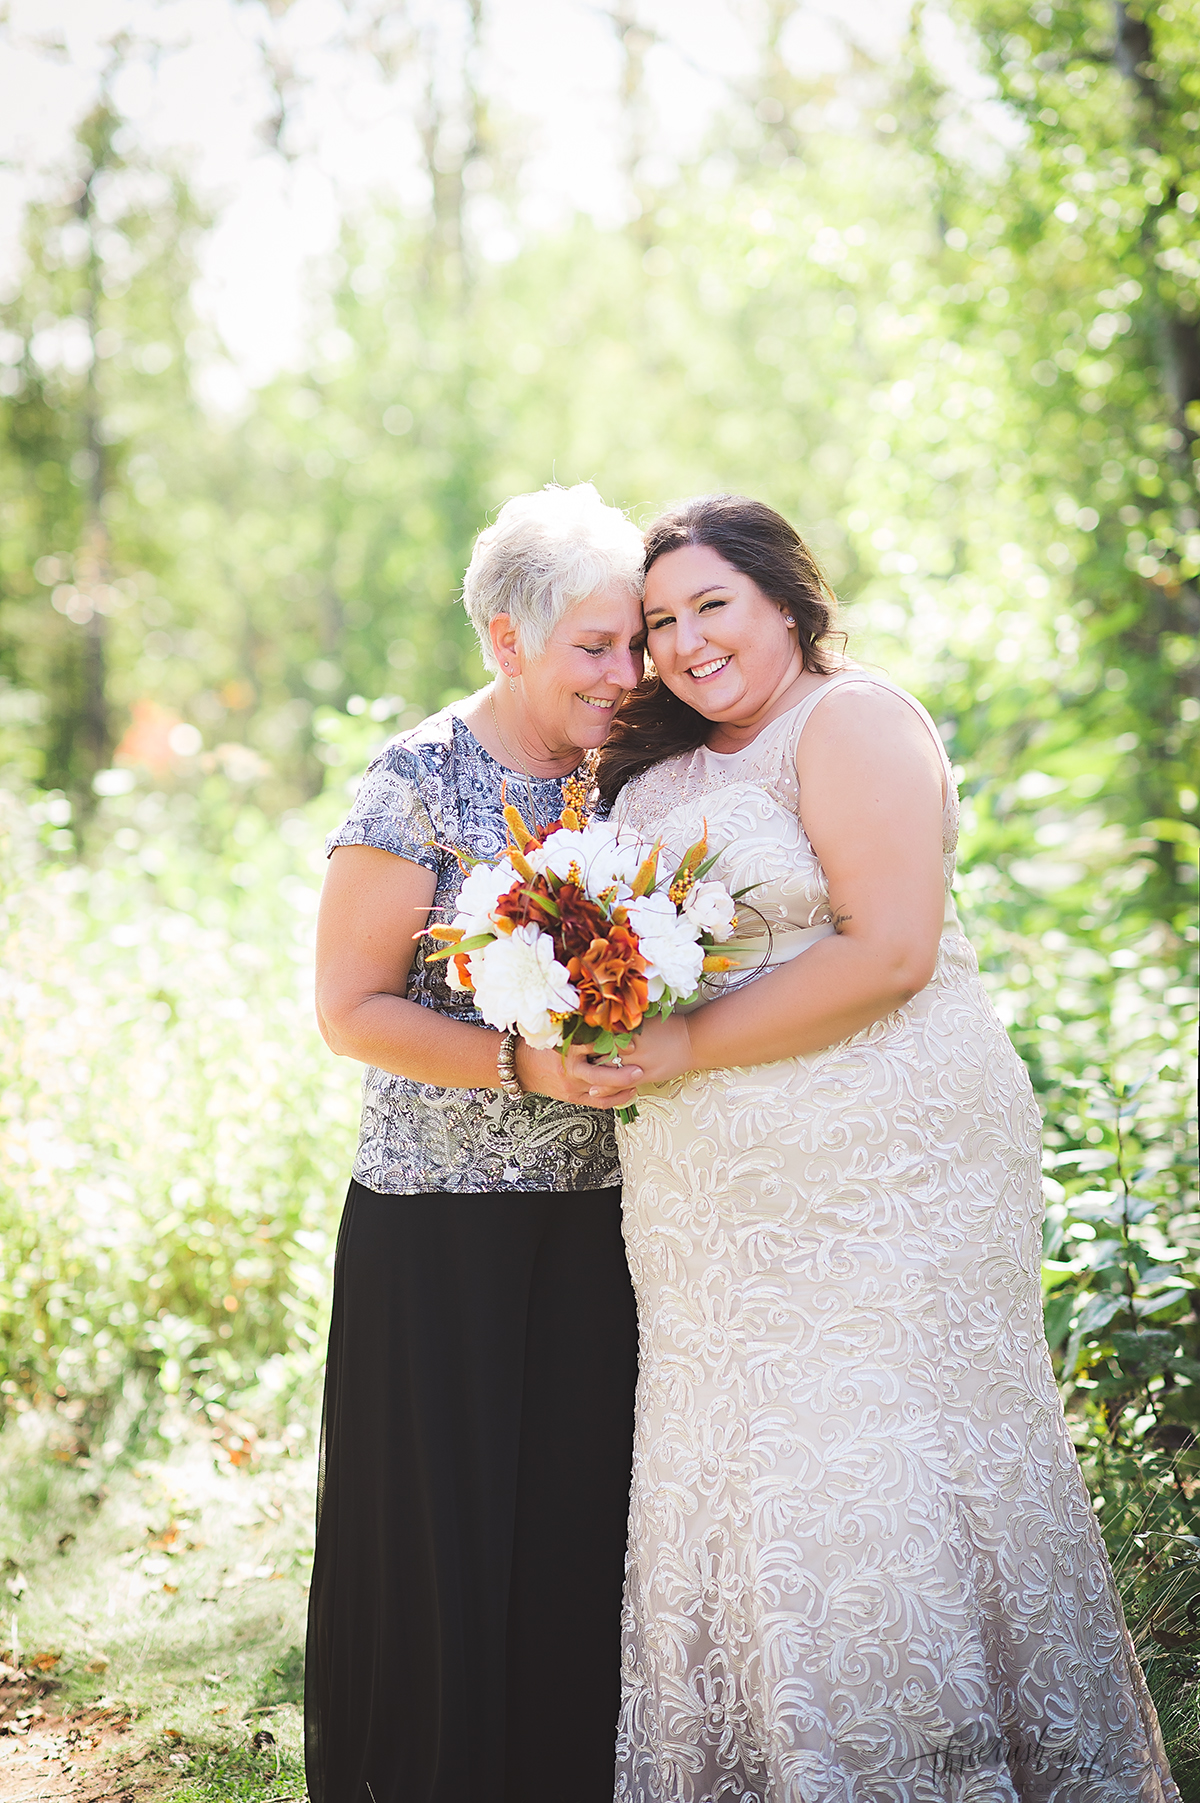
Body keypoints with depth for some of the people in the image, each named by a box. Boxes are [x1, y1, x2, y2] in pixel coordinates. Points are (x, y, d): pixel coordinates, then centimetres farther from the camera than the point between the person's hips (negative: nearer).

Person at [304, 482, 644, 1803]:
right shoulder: (418, 784, -9)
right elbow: (350, 1010, -10)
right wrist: (519, 1064, -22)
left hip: (594, 1222, 5)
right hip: (441, 1229, -5)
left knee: (582, 1525, 7)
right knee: (445, 1535, 1)